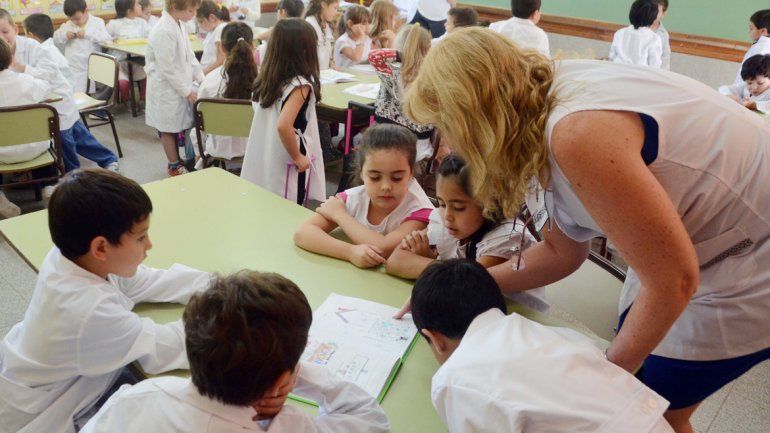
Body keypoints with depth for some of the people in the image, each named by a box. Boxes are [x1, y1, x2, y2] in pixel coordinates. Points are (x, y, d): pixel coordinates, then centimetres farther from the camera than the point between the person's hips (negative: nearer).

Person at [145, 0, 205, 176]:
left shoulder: (179, 25, 5)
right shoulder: (164, 31, -24)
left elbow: (189, 55, 13)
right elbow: (167, 69, -23)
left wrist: (201, 78, 5)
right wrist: (186, 91, -17)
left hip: (182, 86, 8)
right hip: (167, 89, -8)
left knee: (178, 125, 17)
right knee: (168, 128, 8)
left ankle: (176, 161, 31)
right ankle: (174, 166, 21)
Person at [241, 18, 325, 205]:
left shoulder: (267, 79, 4)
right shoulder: (300, 84, -19)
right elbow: (283, 126, -30)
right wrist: (298, 157, -18)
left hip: (261, 164, 7)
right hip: (285, 167, -7)